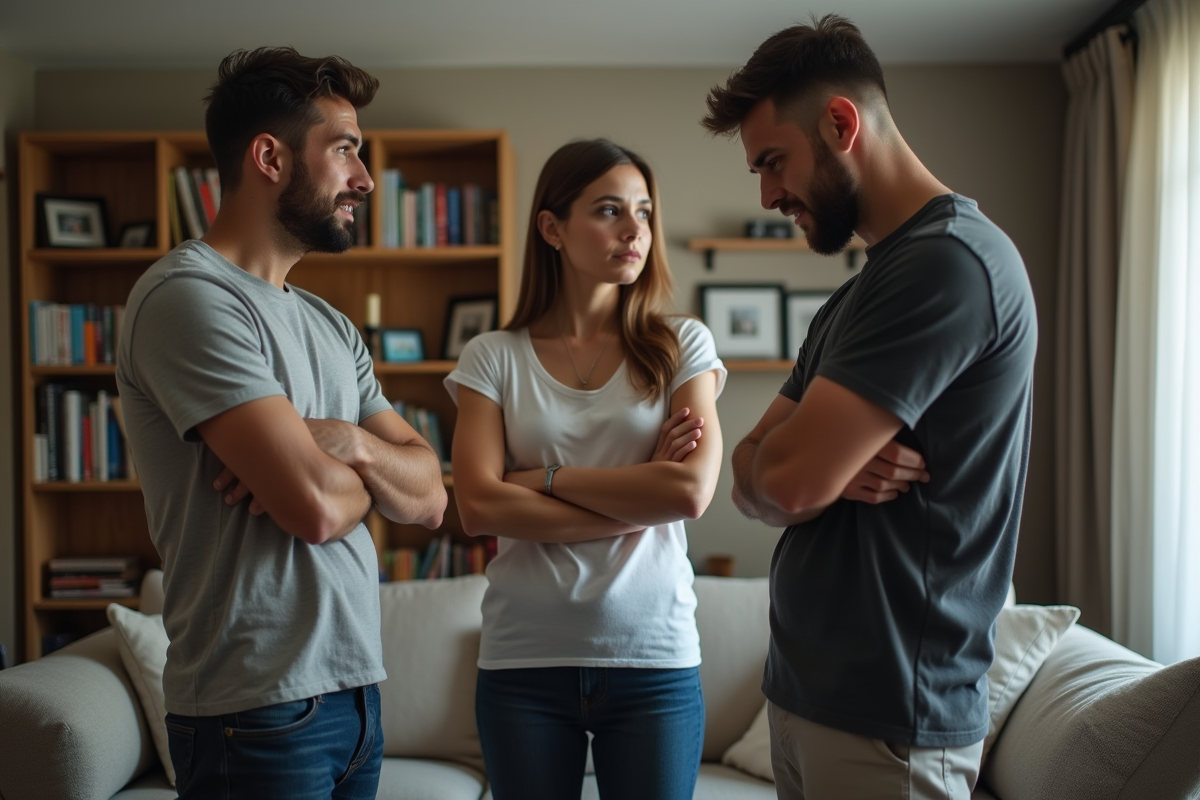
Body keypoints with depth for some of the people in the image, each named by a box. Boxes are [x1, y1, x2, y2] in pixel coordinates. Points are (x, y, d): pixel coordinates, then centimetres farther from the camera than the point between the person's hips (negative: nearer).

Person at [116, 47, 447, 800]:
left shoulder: (332, 326, 13)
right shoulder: (189, 295, -15)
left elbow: (428, 499, 8)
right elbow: (315, 506, -23)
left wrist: (350, 443, -12)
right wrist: (369, 474, -1)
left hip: (355, 688, 8)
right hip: (259, 708, -8)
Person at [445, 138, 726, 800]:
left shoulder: (682, 347, 2)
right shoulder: (493, 358, 2)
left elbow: (691, 492, -11)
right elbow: (477, 507, -10)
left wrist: (543, 478, -8)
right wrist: (637, 503, -11)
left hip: (654, 656, 0)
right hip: (523, 660, 0)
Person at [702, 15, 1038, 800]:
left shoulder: (950, 259, -18)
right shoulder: (856, 296, 14)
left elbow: (791, 481, -23)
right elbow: (753, 478, 8)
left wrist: (815, 467, -1)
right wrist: (834, 467, -12)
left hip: (887, 715, -8)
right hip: (806, 689, 8)